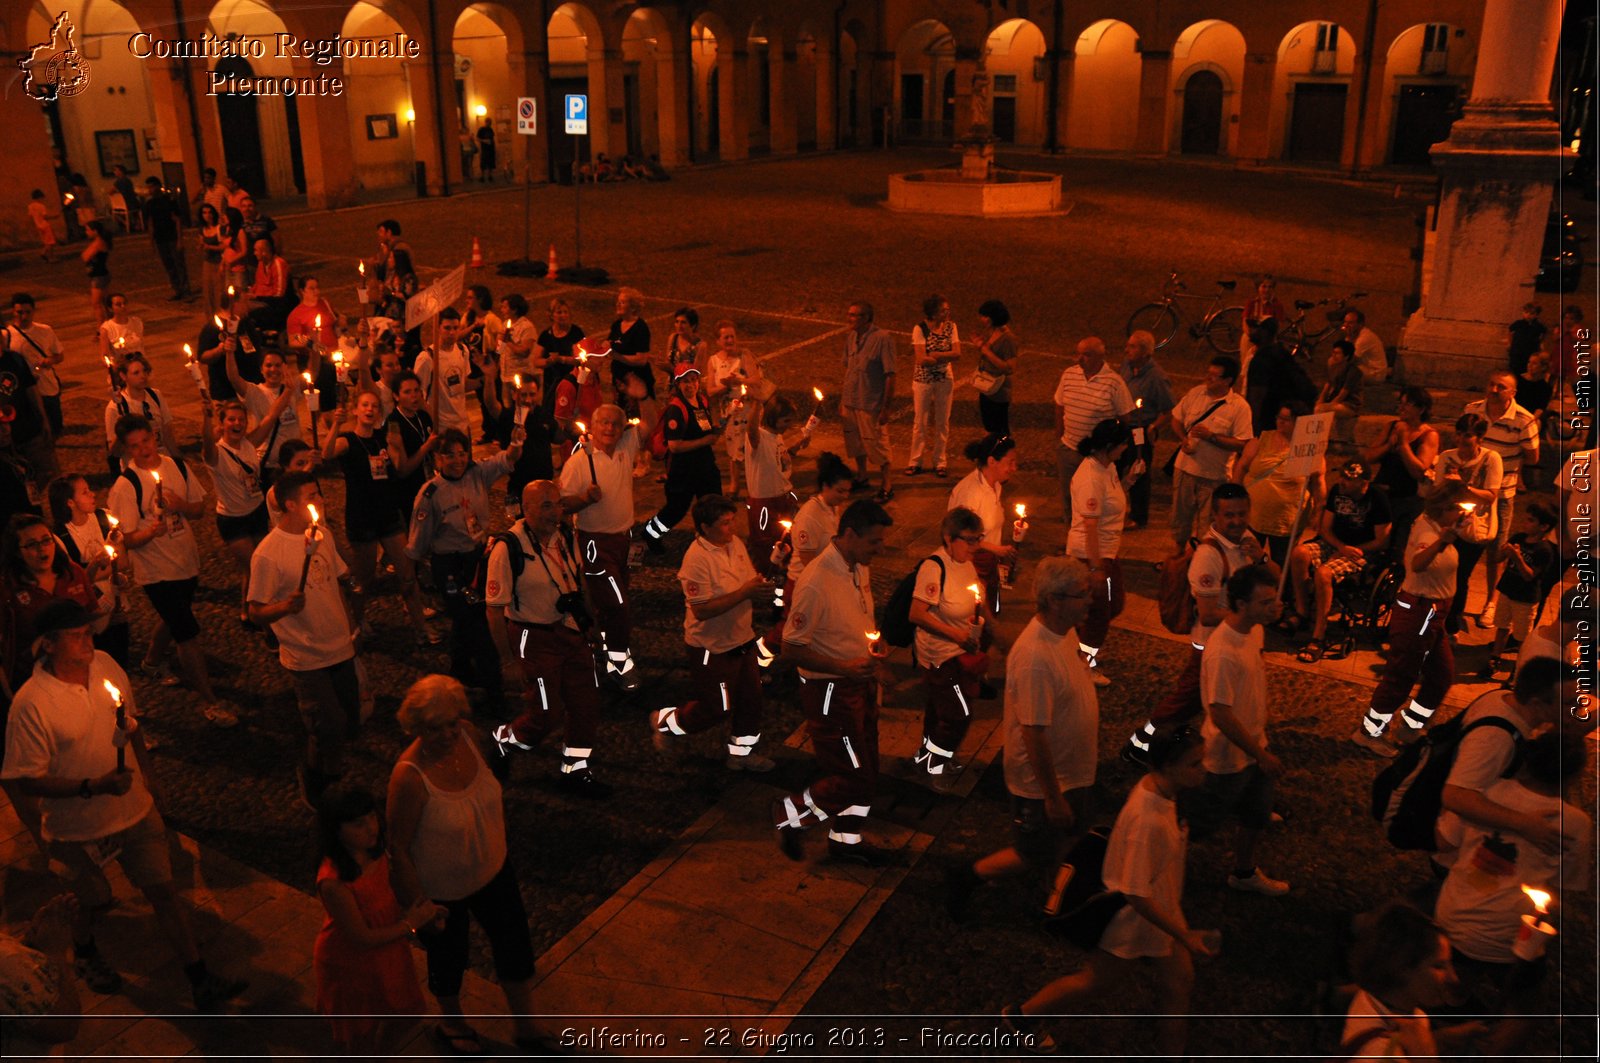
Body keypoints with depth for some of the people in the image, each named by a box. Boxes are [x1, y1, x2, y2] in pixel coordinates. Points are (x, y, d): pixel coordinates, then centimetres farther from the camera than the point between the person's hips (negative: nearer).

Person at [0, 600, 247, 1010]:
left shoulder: (106, 666, -8)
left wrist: (147, 782, 13)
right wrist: (94, 786, -31)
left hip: (136, 811, 4)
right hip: (79, 828, -3)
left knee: (163, 891, 6)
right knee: (94, 902, 19)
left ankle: (201, 983, 15)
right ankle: (84, 950, 54)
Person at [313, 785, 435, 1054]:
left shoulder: (375, 850, -17)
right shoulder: (333, 883, -38)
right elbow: (361, 939, -27)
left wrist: (420, 912, -10)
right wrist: (410, 924, -18)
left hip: (383, 954, 7)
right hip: (350, 966, -6)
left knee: (388, 1028, 29)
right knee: (357, 1035, 21)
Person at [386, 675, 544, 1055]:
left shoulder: (467, 735, -17)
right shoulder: (410, 776, -34)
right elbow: (398, 848, -23)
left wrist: (499, 834, 14)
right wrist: (417, 906, -15)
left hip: (492, 869, 6)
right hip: (442, 890, -5)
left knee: (516, 947, 18)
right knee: (449, 957, 22)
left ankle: (525, 1030, 43)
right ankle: (450, 1025, 54)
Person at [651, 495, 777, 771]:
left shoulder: (735, 543, 0)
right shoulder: (697, 558, -26)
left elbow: (749, 581, 14)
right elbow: (702, 610, -31)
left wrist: (761, 588, -11)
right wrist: (745, 592, -31)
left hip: (742, 639, 8)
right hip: (712, 647, -8)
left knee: (751, 699, 16)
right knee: (716, 709, 7)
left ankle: (741, 752, 36)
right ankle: (664, 721, 32)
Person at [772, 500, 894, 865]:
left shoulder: (860, 569, 2)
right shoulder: (816, 582, -26)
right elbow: (792, 648, -23)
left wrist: (871, 660, 13)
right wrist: (845, 667, -29)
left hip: (860, 681, 9)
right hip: (830, 690, -9)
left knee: (865, 772, 18)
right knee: (853, 778, -2)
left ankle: (846, 839, 37)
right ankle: (789, 813, 21)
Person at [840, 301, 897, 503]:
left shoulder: (882, 338, -18)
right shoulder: (851, 337, 3)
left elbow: (890, 375, -17)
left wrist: (886, 408, -17)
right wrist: (843, 399, 15)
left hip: (871, 405, -7)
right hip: (850, 402, 7)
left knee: (877, 446, 3)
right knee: (855, 443, 20)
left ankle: (886, 487, 18)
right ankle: (861, 477, 40)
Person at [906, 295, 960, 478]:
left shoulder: (951, 327, -2)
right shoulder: (920, 329, -13)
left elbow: (957, 354, -11)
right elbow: (922, 360, -20)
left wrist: (933, 355, -20)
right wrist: (946, 357, -14)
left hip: (945, 379, 3)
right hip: (923, 379, -3)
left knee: (942, 422, 8)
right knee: (920, 422, 6)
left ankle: (939, 462, 20)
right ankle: (915, 462, 17)